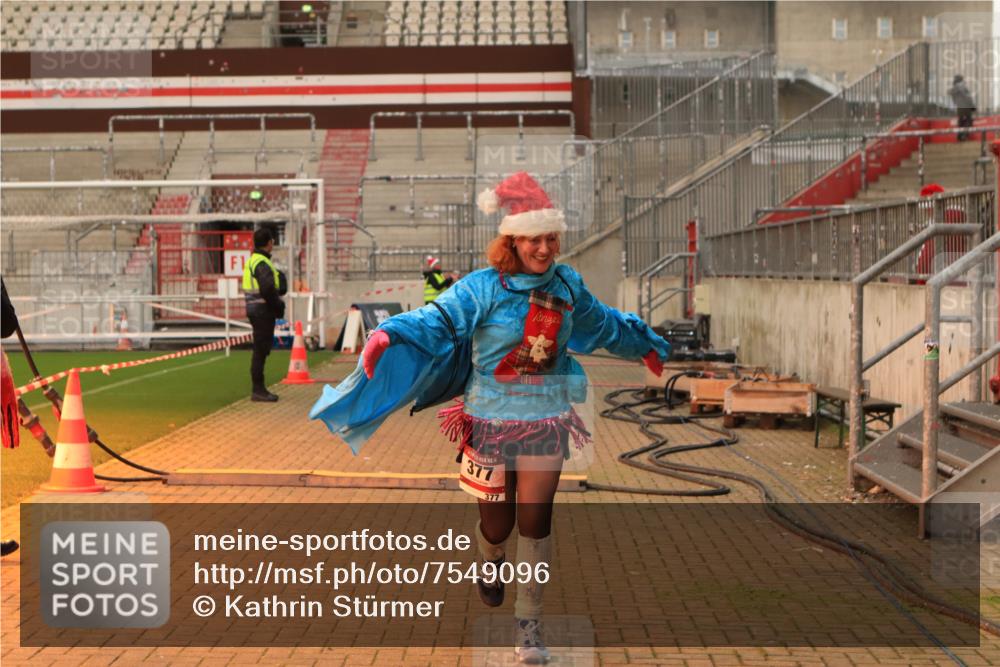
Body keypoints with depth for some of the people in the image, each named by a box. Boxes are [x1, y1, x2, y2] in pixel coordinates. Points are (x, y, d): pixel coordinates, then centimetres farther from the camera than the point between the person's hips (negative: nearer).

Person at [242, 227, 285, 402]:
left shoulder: (252, 261, 16)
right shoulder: (262, 263, -16)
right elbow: (267, 289, -25)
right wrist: (279, 306, -11)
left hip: (255, 309, 10)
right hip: (263, 311, -10)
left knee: (261, 350, 15)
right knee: (260, 350, -6)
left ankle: (259, 389, 21)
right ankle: (258, 391, -3)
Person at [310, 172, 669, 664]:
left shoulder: (567, 285, 2)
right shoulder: (483, 288, -13)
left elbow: (602, 324, 22)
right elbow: (437, 320, -27)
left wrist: (644, 345, 37)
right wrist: (389, 334, -47)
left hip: (547, 421, 3)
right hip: (493, 420, -2)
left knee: (535, 522, 1)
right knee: (497, 522, 9)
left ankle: (528, 623, 15)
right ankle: (490, 561, 48)